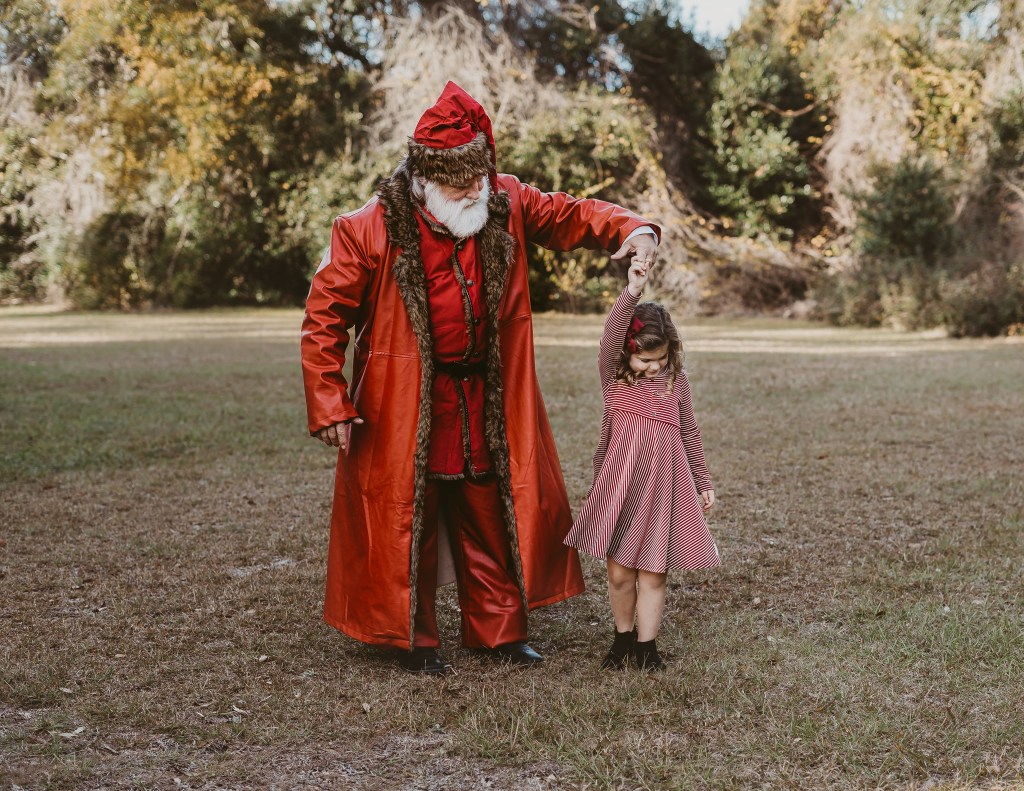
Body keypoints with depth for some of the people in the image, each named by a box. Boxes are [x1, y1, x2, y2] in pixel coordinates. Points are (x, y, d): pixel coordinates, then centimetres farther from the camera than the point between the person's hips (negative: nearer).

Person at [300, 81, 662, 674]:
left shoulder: (506, 205, -4)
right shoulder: (369, 232, -15)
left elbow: (568, 214, 9)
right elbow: (324, 319, -10)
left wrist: (631, 229, -11)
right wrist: (329, 405, -13)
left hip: (488, 405, 4)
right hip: (405, 411, -4)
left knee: (493, 518, 12)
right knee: (407, 521, 5)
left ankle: (498, 630, 26)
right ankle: (413, 639, 21)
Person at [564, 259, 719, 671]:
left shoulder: (676, 382, 5)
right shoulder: (613, 377, -1)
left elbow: (690, 434, 13)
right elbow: (610, 338, -20)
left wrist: (703, 482, 17)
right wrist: (631, 292, -31)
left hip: (663, 486, 1)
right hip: (619, 485, -1)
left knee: (652, 573, 3)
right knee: (619, 573, 7)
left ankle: (646, 645, 14)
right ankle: (623, 637, 27)